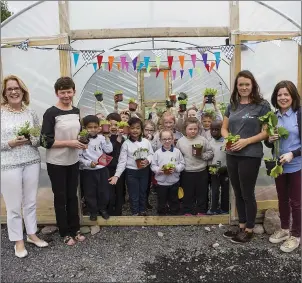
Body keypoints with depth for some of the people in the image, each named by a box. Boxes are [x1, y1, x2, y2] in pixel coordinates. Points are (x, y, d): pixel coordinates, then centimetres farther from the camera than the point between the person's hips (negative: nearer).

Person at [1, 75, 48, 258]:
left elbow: (40, 139, 7)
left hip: (32, 163, 3)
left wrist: (29, 140, -12)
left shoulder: (31, 113, 4)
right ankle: (18, 241, 24)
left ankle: (32, 234, 33)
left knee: (31, 201, 15)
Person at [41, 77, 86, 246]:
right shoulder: (51, 113, -14)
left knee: (72, 195, 15)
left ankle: (75, 229, 29)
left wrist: (81, 142, -1)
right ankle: (65, 233, 24)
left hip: (73, 161, 5)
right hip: (56, 163, -5)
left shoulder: (76, 111, 5)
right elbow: (45, 141, -17)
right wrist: (69, 143, -21)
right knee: (61, 197, 8)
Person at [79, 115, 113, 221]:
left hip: (102, 169, 3)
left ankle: (103, 209, 34)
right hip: (88, 171, -3)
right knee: (90, 193, 10)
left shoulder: (101, 138, 0)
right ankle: (93, 212, 28)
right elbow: (79, 157, -11)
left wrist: (107, 138, -9)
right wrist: (89, 163, -22)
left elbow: (109, 150, -5)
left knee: (104, 191, 14)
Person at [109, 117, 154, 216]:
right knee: (133, 194, 8)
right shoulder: (126, 144, -10)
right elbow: (122, 161, -12)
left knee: (143, 192, 19)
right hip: (131, 172, -3)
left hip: (144, 171, 3)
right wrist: (117, 175, -20)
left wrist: (147, 161, -18)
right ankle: (135, 213, 27)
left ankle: (142, 211, 38)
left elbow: (151, 154, 5)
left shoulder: (146, 141, -2)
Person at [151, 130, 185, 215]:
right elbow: (153, 166, -2)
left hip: (174, 181, 1)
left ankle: (174, 214, 33)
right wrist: (158, 170, -20)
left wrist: (176, 168, -17)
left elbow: (182, 164, 0)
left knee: (174, 200, 16)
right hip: (161, 182, -1)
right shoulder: (157, 153, -5)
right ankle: (161, 215, 29)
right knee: (161, 201, 12)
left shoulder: (177, 151, -3)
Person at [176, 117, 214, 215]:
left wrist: (202, 155, -17)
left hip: (201, 171, 0)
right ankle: (188, 211, 25)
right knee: (188, 193, 11)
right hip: (187, 172, 0)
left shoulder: (203, 140, -2)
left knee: (202, 193, 12)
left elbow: (210, 153, -1)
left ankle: (201, 210, 28)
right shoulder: (180, 141, 0)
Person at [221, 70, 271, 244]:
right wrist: (228, 138, -7)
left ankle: (249, 230, 23)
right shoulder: (232, 106, 11)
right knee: (238, 193, 15)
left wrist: (246, 141, -20)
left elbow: (266, 132, -10)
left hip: (250, 156, -6)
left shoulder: (262, 105, -5)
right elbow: (224, 128, 14)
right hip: (232, 155, 6)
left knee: (247, 193, 5)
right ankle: (242, 226, 31)